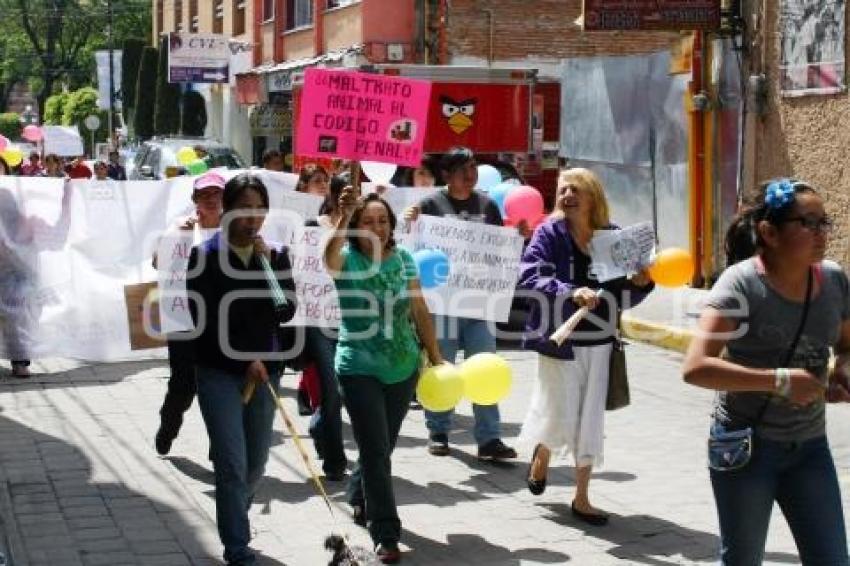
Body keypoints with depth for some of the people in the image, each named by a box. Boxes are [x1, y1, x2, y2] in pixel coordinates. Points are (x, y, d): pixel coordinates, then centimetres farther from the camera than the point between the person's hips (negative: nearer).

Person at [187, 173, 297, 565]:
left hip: (265, 370, 4)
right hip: (219, 372, -4)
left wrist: (268, 264, -13)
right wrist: (243, 360, -12)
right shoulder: (205, 256, -6)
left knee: (256, 464, 12)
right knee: (232, 466, -8)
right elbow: (204, 320, -10)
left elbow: (286, 312, -6)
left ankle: (233, 517, 38)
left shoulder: (275, 256, 6)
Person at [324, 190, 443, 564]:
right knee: (376, 450, -7)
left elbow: (420, 311, 8)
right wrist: (343, 218, -51)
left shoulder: (403, 259, 1)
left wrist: (436, 356, 9)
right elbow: (329, 256, -36)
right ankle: (385, 534, 0)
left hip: (404, 368, 5)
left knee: (382, 446, 18)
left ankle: (359, 499, 45)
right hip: (359, 370, -4)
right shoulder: (347, 260, -10)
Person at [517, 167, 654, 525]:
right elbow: (529, 275, -20)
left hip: (599, 341, 3)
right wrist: (571, 292, -31)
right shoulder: (550, 233, -5)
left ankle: (581, 498, 17)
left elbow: (622, 298, 9)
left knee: (591, 420, 5)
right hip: (560, 340, -3)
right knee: (560, 419, 1)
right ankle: (541, 454, 37)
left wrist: (640, 284, -12)